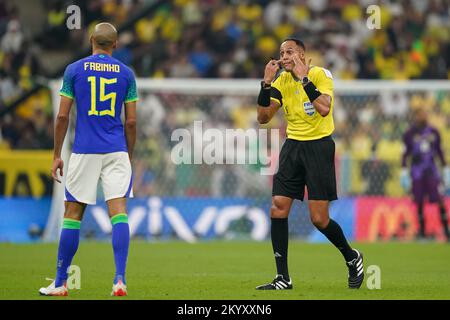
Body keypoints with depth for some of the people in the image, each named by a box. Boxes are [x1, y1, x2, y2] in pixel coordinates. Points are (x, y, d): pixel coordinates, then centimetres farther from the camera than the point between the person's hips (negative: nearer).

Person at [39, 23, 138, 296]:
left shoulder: (74, 70, 2)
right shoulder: (126, 73, 6)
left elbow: (63, 116, 0)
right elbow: (131, 122, 5)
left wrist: (57, 155, 6)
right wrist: (129, 157, 15)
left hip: (84, 151, -1)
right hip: (116, 151, 1)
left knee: (73, 215, 6)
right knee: (119, 213, -3)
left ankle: (61, 282, 11)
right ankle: (120, 279, -15)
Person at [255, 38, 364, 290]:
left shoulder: (321, 74, -10)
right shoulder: (281, 80, 5)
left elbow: (324, 109, -26)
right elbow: (263, 117, 0)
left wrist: (304, 78, -26)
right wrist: (266, 83, -11)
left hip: (319, 146, -5)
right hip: (293, 146, 5)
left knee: (319, 219, -7)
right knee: (278, 210, -6)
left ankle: (352, 257, 21)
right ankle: (283, 279, -1)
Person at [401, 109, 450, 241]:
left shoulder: (434, 132, 7)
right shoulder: (410, 134, 0)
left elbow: (439, 151, 14)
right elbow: (406, 153, 4)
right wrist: (404, 172, -1)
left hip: (431, 170, 1)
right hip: (417, 172, -1)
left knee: (439, 200, -8)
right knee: (419, 202, 0)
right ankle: (421, 231, 8)